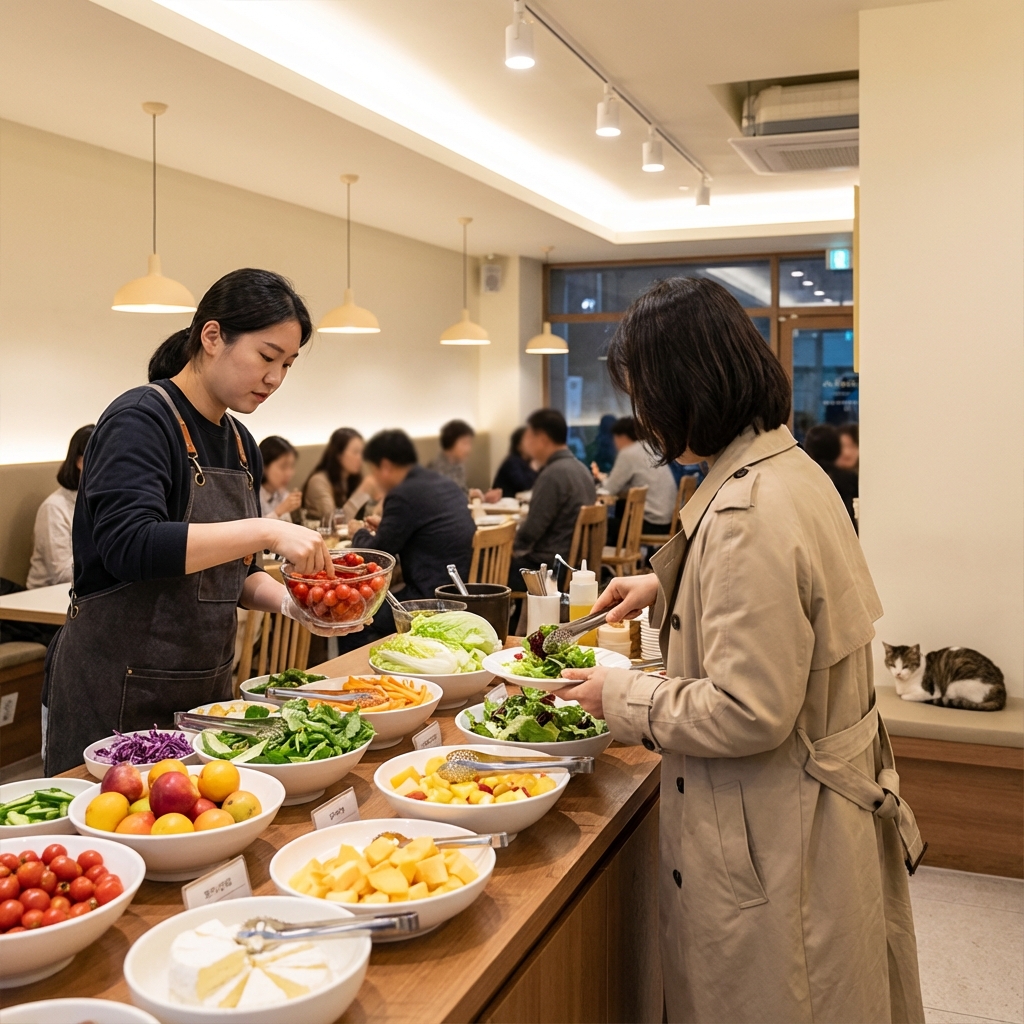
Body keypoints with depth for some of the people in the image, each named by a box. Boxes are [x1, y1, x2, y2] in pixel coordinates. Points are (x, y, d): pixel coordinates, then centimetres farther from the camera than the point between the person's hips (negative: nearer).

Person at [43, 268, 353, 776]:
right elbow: (128, 546, -30)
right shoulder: (140, 419, -14)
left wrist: (287, 600, -3)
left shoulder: (241, 444, 9)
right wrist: (266, 530, -33)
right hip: (116, 691, -7)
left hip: (208, 684, 7)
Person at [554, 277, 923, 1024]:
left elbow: (748, 714, -28)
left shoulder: (749, 517, -29)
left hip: (770, 843, -10)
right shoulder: (792, 469, 3)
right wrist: (664, 585, 17)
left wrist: (623, 698, -15)